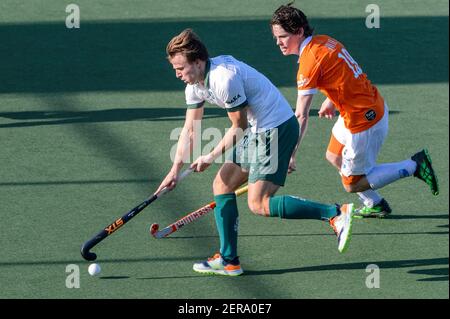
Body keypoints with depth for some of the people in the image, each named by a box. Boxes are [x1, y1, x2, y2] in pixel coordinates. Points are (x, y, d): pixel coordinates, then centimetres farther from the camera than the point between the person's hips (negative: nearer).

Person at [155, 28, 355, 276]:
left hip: (276, 128, -10)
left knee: (259, 205, -14)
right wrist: (175, 170, 7)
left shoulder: (224, 79, -24)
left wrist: (211, 157, -6)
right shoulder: (195, 85, 6)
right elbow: (189, 129, 13)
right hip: (256, 131, 10)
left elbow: (239, 126, -15)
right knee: (221, 186, 10)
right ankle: (228, 261, 15)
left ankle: (336, 214, -19)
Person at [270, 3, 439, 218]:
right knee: (334, 157, 24)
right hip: (375, 105, 9)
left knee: (352, 184, 5)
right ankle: (374, 204, 32)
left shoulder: (309, 63, -23)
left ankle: (414, 165, 3)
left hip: (364, 121, -9)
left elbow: (301, 116, -23)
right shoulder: (324, 41, 2)